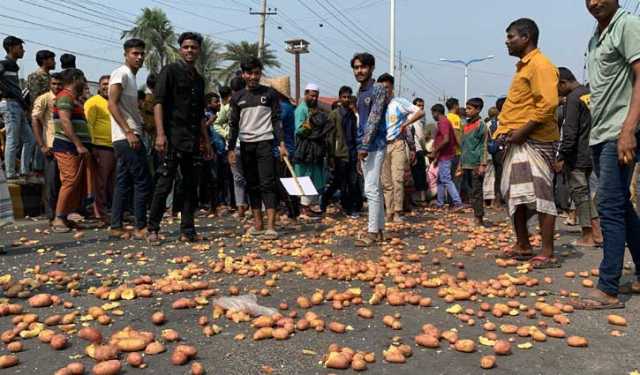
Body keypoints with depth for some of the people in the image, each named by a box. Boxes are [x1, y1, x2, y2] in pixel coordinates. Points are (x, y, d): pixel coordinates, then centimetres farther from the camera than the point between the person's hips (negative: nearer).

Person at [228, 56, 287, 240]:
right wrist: (231, 149, 5)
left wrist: (281, 144, -8)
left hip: (265, 143, -3)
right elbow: (234, 124, 12)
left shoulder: (269, 94, 4)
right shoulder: (237, 97, 10)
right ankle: (257, 223, 14)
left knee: (267, 183, -11)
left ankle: (271, 226, -14)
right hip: (246, 145, 4)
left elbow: (276, 120, 1)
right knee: (252, 185, 7)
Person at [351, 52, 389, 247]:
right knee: (375, 189, 10)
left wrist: (365, 145, -20)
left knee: (371, 189, -10)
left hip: (375, 146, -9)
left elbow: (374, 119, -16)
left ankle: (373, 232, -5)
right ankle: (379, 230, 16)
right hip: (364, 147, 9)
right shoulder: (360, 92, 18)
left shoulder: (378, 89, -8)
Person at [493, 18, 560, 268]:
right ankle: (523, 246, 22)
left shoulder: (539, 64, -10)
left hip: (533, 141, -10)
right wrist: (506, 131, 11)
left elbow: (548, 104, -21)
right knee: (515, 195, 12)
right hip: (518, 141, 10)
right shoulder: (523, 66, 20)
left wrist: (523, 131, -20)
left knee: (539, 196, -8)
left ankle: (548, 254, -3)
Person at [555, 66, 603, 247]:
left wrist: (561, 157, -16)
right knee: (586, 191, 15)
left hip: (577, 156, -8)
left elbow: (570, 132, -19)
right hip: (591, 154, 8)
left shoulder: (573, 98, -13)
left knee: (579, 192, -1)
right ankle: (597, 233, 13)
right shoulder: (590, 93, 12)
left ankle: (588, 236, 4)